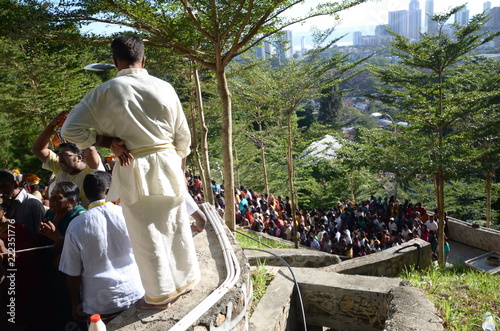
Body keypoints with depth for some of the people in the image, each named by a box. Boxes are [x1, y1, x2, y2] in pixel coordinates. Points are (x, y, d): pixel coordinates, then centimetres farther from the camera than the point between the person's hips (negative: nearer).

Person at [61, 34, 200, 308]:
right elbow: (183, 136, 7)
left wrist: (108, 142, -2)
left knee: (147, 234, 9)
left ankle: (160, 295, 23)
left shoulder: (106, 91, -6)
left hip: (134, 170, -3)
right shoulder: (164, 88, 1)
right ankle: (187, 278, 36)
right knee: (177, 225, 18)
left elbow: (70, 130, -6)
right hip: (168, 163, 3)